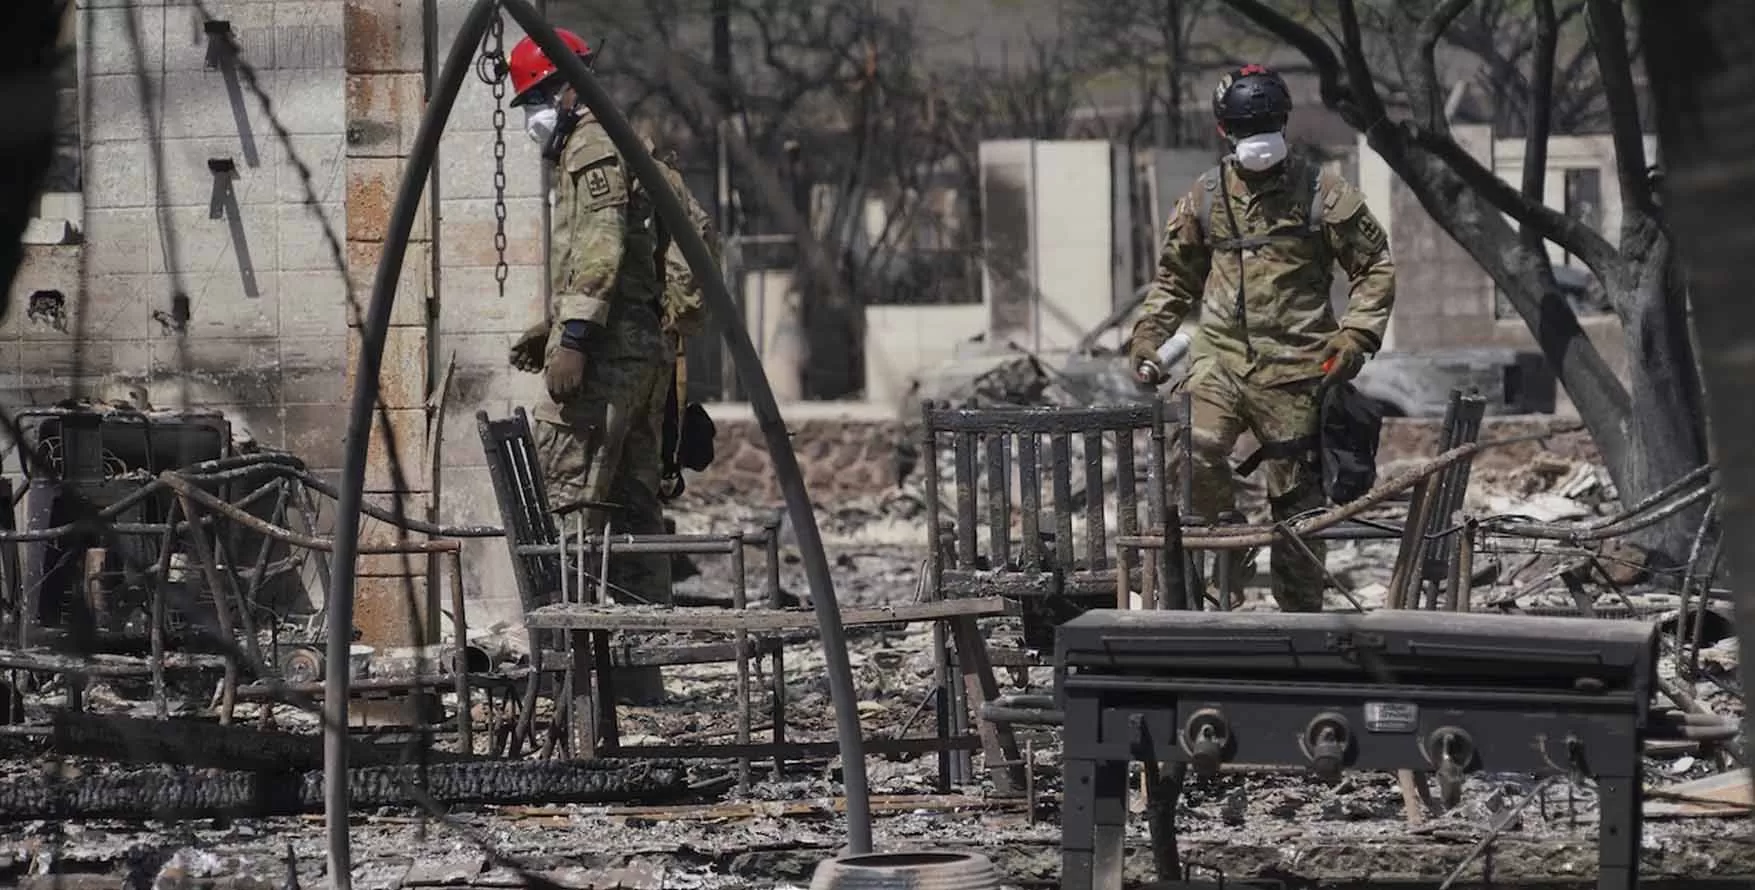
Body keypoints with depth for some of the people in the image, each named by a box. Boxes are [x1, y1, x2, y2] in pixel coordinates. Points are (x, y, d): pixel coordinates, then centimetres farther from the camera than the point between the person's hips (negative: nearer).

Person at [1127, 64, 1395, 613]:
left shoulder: (1321, 193, -1)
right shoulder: (1207, 197, 8)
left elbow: (1376, 267, 4)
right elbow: (1175, 277, 20)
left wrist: (1357, 334, -9)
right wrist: (1147, 334, 8)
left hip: (1292, 366, -2)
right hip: (1221, 355, 2)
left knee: (1294, 491, 3)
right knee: (1195, 449, -24)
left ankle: (1301, 612, 13)